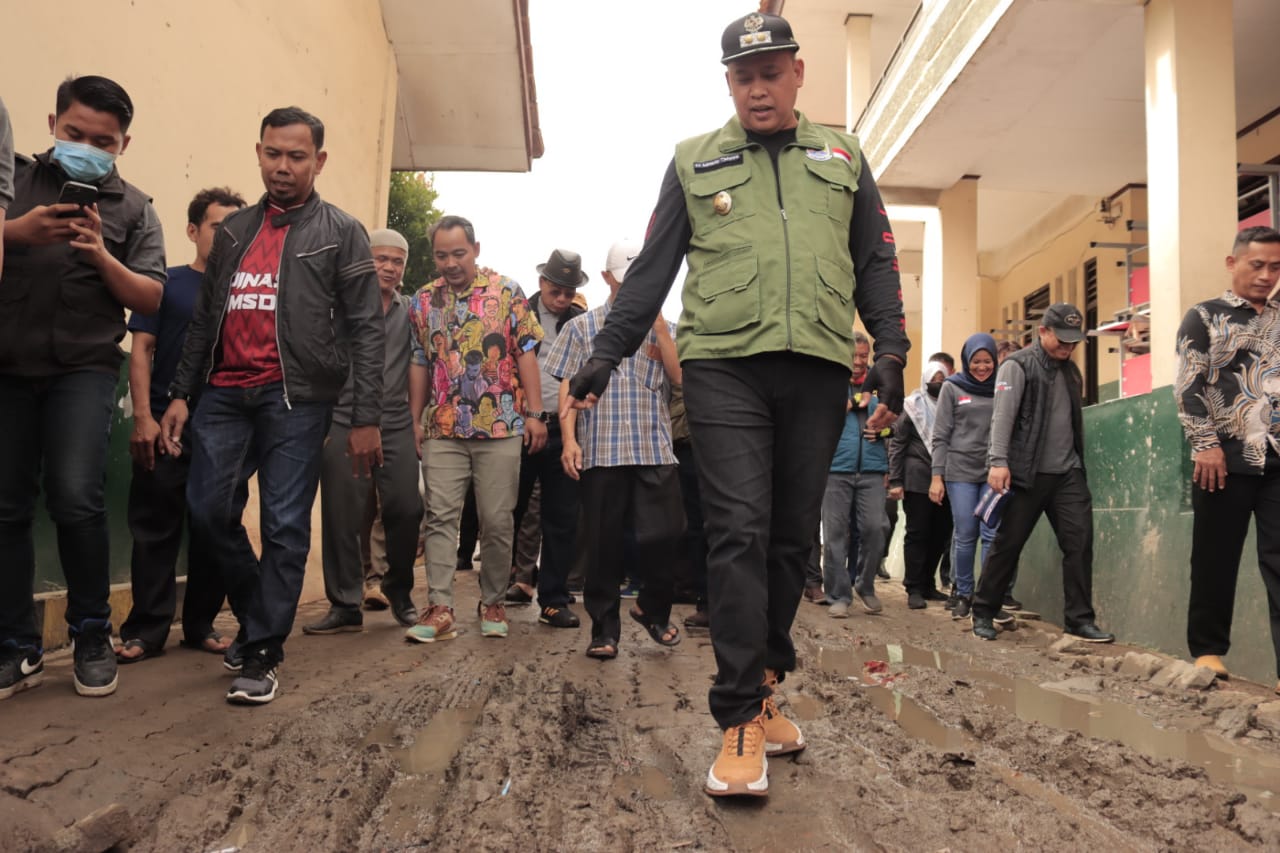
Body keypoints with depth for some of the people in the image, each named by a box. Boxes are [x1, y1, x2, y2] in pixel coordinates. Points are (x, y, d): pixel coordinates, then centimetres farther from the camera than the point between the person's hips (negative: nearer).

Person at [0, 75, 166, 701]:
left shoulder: (133, 209, 10)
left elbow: (151, 300, 3)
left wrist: (101, 255, -12)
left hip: (83, 369, -1)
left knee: (76, 498, -15)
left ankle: (92, 635, 2)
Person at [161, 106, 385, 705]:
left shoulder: (341, 234, 3)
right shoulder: (234, 230, 17)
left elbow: (365, 329, -3)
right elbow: (204, 318, 18)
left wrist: (366, 418, -10)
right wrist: (180, 393, 9)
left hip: (296, 398, -4)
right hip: (225, 394, 5)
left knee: (284, 527, -3)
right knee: (209, 508, 2)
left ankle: (262, 652, 9)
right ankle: (259, 612, 26)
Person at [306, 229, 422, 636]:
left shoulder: (411, 312, 12)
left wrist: (419, 417, 4)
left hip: (397, 426, 2)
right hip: (344, 424, -1)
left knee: (406, 511, -2)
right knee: (342, 518, 0)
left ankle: (398, 589, 21)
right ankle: (345, 605, 12)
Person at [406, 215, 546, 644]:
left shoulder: (506, 291, 1)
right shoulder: (423, 300, 10)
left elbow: (526, 353, -1)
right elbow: (419, 363, 14)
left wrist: (534, 413, -7)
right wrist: (414, 420, 10)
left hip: (500, 428, -2)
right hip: (443, 430, 3)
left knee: (497, 520, 2)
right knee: (440, 516, -2)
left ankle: (493, 604, 16)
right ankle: (440, 608, 0)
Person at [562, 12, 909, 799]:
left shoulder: (842, 157, 19)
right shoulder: (695, 162, 15)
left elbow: (877, 262, 16)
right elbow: (653, 267, 13)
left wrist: (891, 349, 3)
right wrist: (608, 352, 5)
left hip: (817, 370, 2)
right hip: (725, 365, -2)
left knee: (793, 537, 5)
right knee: (739, 533, -11)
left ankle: (762, 686, 21)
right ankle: (743, 720, -6)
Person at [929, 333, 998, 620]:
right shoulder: (952, 388, 5)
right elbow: (941, 436, 3)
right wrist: (937, 476, -3)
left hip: (993, 472, 1)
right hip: (960, 471, -1)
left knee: (992, 535, -3)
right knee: (964, 536, 2)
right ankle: (963, 594, 15)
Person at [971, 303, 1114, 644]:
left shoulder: (1070, 370, 18)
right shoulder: (1017, 366, -4)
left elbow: (1075, 421, 23)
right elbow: (1002, 415, -14)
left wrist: (1078, 463, 18)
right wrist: (998, 461, -24)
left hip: (1067, 473, 6)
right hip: (1027, 474, -6)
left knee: (1080, 542, -2)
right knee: (1007, 544, 0)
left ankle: (1080, 619, 6)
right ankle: (983, 613, 13)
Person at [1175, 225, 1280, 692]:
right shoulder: (1204, 317, 5)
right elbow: (1187, 387, -3)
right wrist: (1205, 444, -12)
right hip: (1226, 461, -3)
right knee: (1215, 561, 5)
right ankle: (1208, 650, 17)